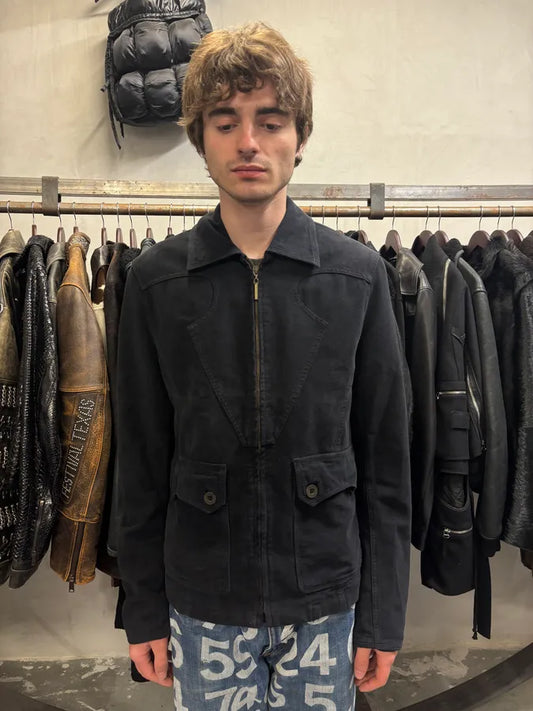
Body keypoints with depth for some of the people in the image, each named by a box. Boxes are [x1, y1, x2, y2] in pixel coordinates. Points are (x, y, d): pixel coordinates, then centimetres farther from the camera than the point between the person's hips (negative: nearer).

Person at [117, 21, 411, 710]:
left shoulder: (357, 273, -6)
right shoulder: (155, 279, -7)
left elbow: (385, 457, -4)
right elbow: (141, 460, -2)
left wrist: (382, 615, -1)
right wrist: (143, 610, 2)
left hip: (327, 601, 1)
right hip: (202, 604, 0)